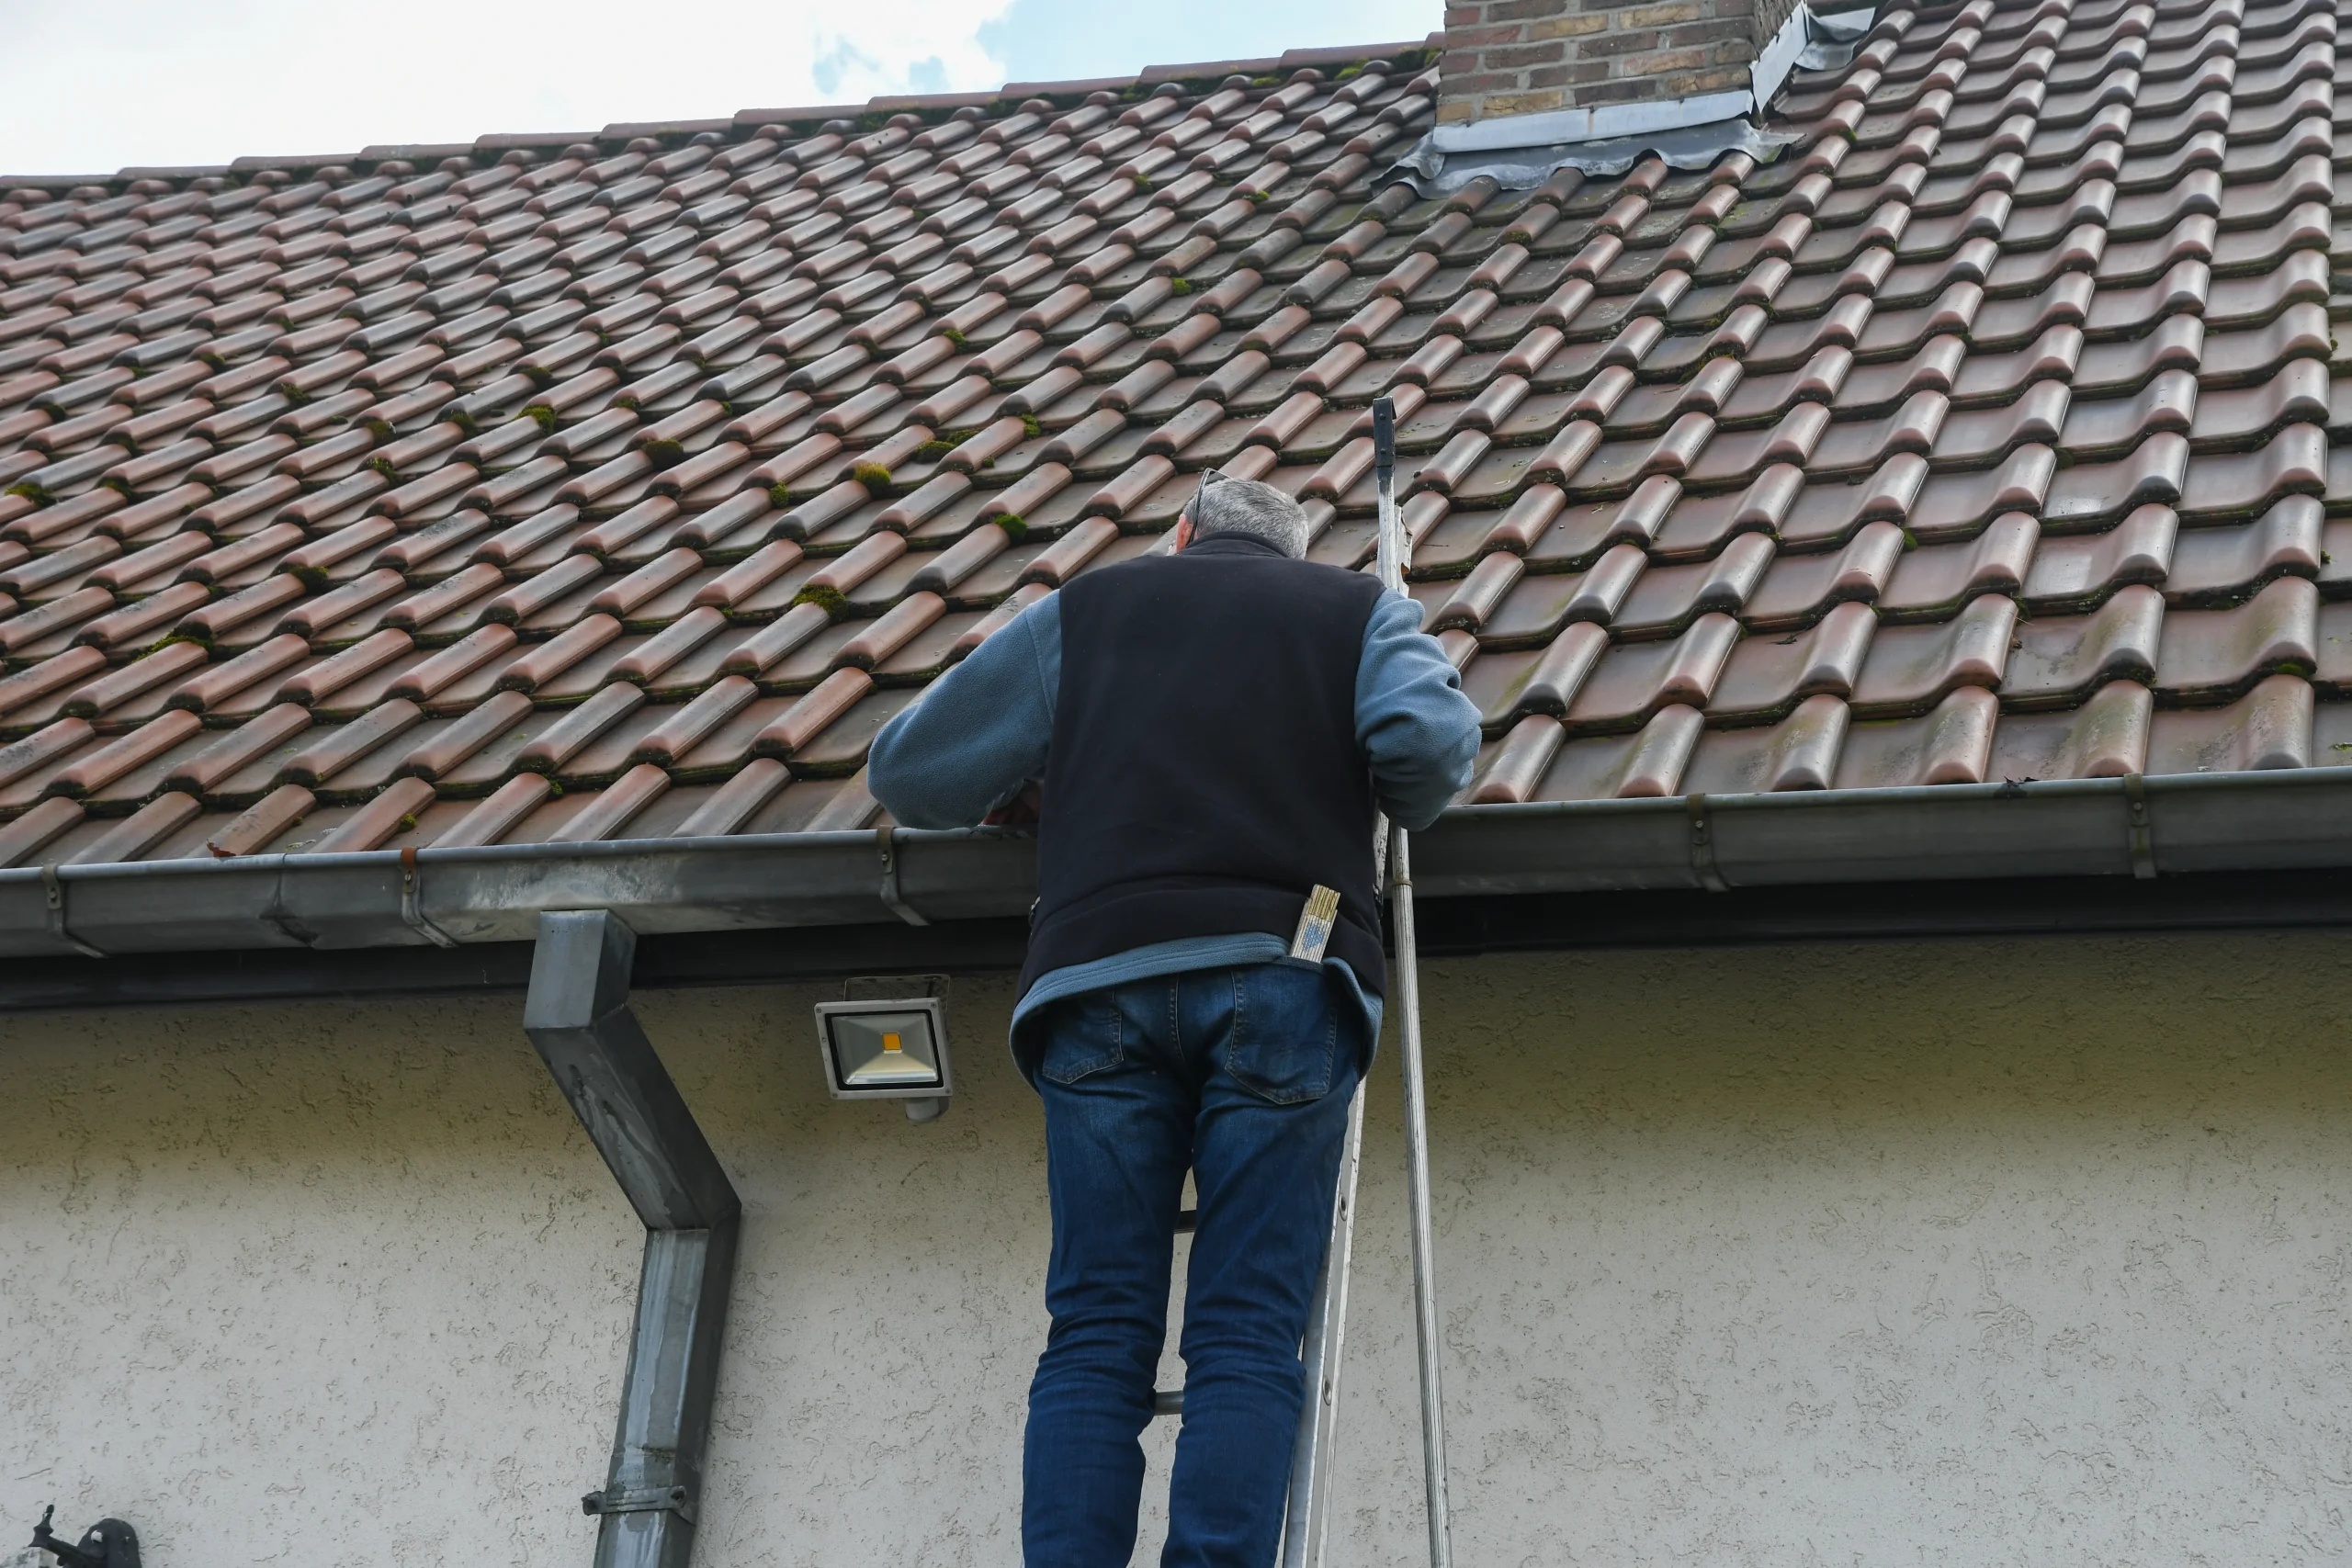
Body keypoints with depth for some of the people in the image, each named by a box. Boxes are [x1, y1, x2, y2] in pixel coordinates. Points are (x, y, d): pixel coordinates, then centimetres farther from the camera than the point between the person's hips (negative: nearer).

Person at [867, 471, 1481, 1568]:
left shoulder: (1079, 610, 24)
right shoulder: (1359, 608, 21)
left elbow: (907, 774, 24)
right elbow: (1427, 738, 0)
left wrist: (1022, 788, 42)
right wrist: (1405, 809, 21)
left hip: (1100, 979, 1)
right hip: (1279, 977, -1)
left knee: (1096, 1339, 0)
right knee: (1249, 1340, -4)